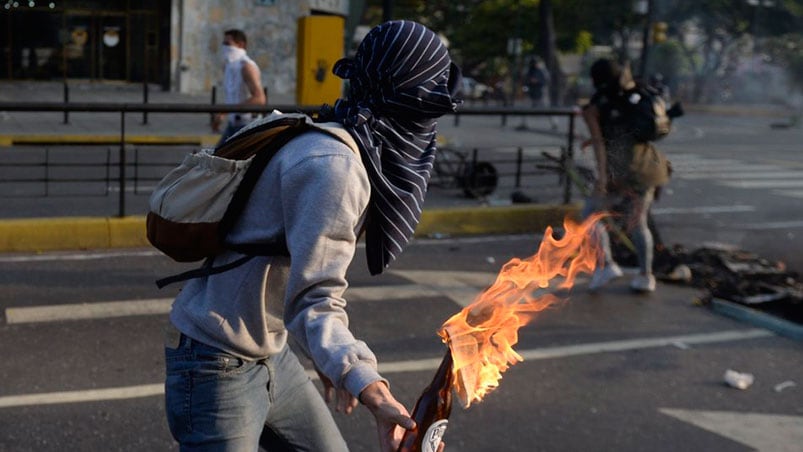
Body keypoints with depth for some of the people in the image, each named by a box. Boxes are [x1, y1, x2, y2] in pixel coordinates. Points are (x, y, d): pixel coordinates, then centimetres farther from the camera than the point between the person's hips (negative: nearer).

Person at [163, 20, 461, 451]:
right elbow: (312, 303, -30)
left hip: (270, 353, 9)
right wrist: (369, 386, -43)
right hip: (220, 366, -9)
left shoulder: (338, 147, 6)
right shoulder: (332, 165, -24)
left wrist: (340, 361, 20)